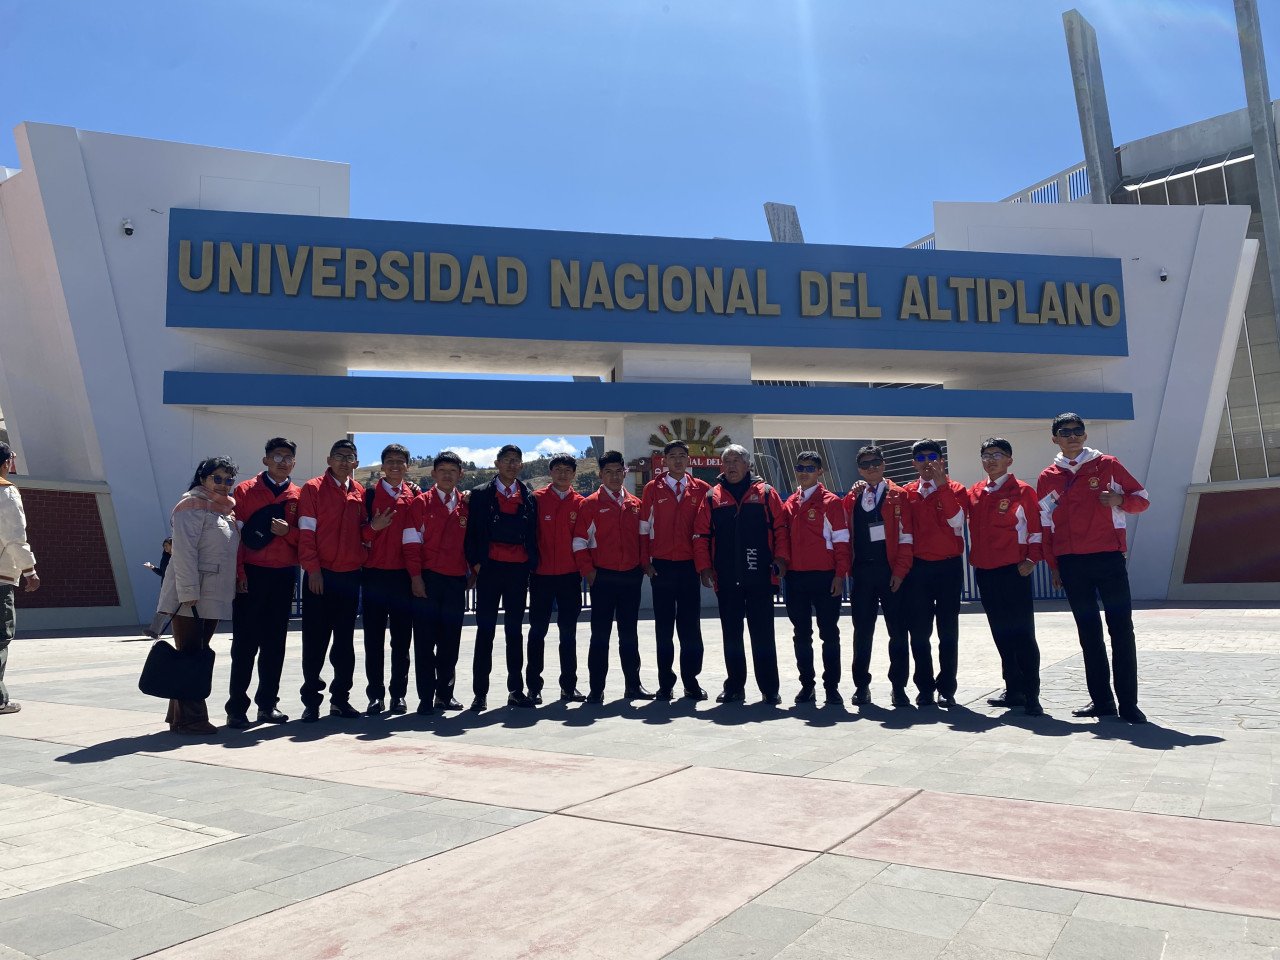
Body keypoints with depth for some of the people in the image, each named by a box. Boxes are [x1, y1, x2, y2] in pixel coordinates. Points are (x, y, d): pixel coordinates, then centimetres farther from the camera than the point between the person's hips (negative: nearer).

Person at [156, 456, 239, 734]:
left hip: (213, 598, 8)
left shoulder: (227, 510, 17)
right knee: (190, 656, -5)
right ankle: (188, 718, -1)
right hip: (190, 598, -8)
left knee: (199, 656, 12)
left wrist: (231, 589, 16)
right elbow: (184, 550, -17)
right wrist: (189, 592, -23)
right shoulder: (193, 505, -8)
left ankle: (180, 715, 20)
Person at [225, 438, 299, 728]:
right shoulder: (245, 490, 2)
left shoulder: (298, 496, 10)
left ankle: (268, 704, 17)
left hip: (284, 576, 3)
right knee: (245, 642, 0)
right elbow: (235, 533, -3)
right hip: (251, 574, -3)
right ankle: (237, 707, 6)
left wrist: (288, 532, -11)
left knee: (275, 643, 8)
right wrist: (238, 571, -11)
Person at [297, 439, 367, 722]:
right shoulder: (313, 488, -1)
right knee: (314, 641, 1)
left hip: (351, 576, 4)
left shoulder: (360, 493, 11)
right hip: (320, 576, -4)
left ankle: (340, 698, 19)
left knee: (345, 640, 10)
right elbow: (306, 532, -6)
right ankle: (311, 701, 11)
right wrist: (313, 569, -12)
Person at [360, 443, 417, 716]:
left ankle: (399, 694, 14)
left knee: (402, 638, 6)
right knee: (374, 639, 4)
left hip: (404, 575, 1)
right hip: (375, 575, -1)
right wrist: (374, 527, -17)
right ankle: (376, 695, 12)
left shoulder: (415, 495, 8)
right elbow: (359, 535, 2)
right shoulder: (370, 494, 4)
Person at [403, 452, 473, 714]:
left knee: (451, 641, 8)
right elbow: (412, 542, -3)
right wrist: (415, 576, -9)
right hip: (427, 580, -3)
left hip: (456, 581, 3)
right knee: (425, 640, 1)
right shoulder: (421, 502, 2)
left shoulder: (466, 505, 10)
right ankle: (426, 698, 9)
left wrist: (472, 572, 9)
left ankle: (445, 695, 19)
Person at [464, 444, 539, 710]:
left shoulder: (529, 497, 11)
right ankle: (480, 693, 7)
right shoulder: (481, 494, 5)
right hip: (490, 568, -2)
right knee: (485, 629, 1)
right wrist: (475, 563, -6)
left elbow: (533, 533, 11)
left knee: (514, 630, 8)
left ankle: (516, 690, 14)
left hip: (518, 569, 2)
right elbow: (472, 531, 3)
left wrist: (532, 565, 3)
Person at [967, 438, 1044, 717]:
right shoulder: (974, 493, 11)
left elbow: (1037, 528, -2)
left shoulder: (1022, 491, -2)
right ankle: (1013, 690, 21)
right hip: (984, 572, 5)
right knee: (1001, 633, 11)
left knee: (1022, 633, -4)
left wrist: (1031, 559, -10)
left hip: (1013, 571, -5)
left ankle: (1031, 696, 3)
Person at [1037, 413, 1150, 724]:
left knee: (1121, 628, -3)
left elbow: (1142, 498, 7)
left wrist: (1119, 500, -15)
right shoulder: (1048, 478, 9)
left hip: (1108, 557, -2)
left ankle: (1128, 703, 4)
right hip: (1071, 563, 2)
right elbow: (1046, 524, 11)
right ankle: (1101, 700, 17)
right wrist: (1053, 565, 8)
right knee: (1088, 632, 8)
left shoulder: (1108, 465, 4)